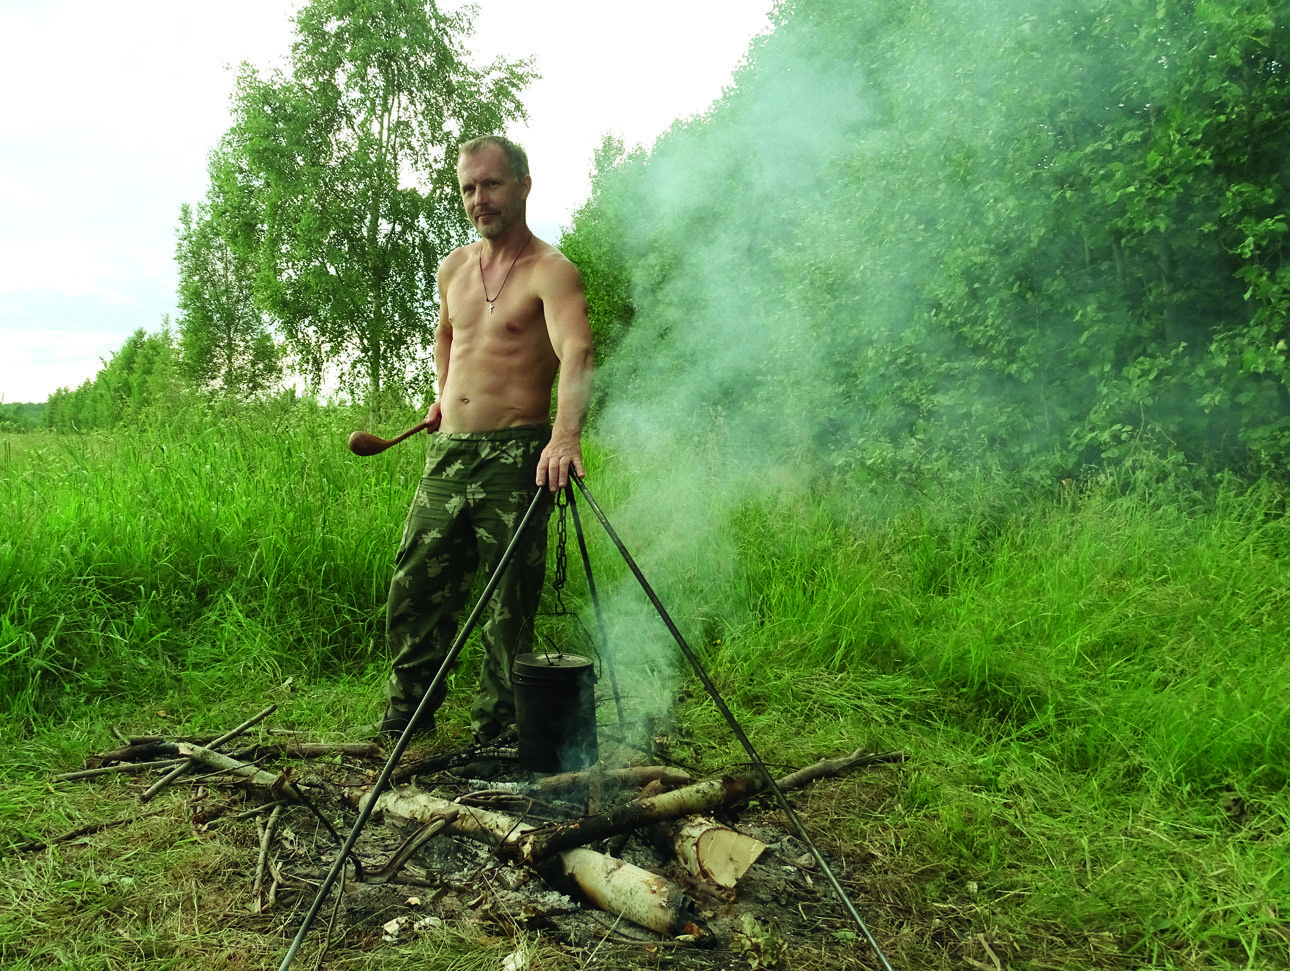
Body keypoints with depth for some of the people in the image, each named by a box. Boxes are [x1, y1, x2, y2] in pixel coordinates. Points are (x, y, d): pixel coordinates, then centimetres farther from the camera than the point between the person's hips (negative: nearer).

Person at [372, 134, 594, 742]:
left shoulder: (549, 271, -10)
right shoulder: (454, 269, 13)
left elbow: (576, 354, -28)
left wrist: (565, 435, -44)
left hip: (515, 453, -6)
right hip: (447, 452, 7)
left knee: (509, 603, -1)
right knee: (415, 588, 10)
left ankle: (496, 728, 15)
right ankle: (406, 712, 28)